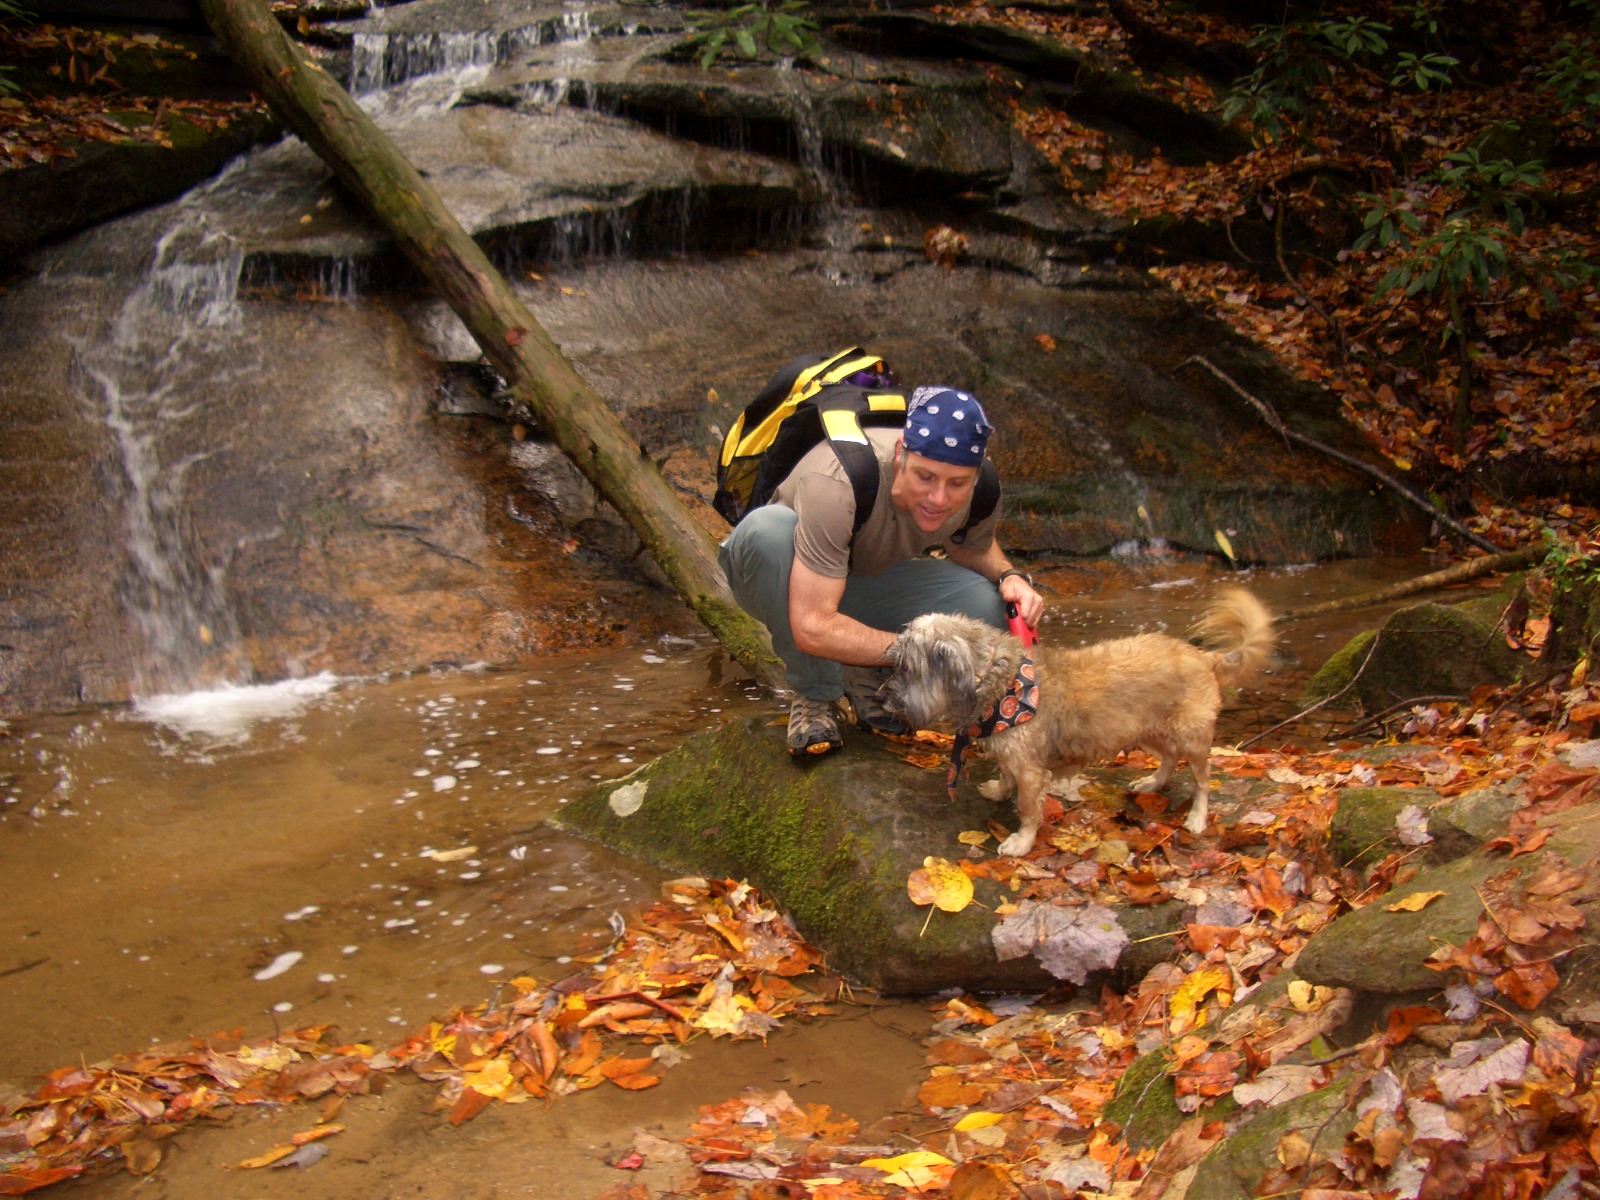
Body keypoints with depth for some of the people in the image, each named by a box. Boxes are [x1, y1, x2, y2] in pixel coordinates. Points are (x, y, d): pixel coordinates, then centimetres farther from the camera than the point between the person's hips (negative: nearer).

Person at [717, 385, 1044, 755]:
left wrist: (1010, 576, -17)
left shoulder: (982, 490, -20)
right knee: (768, 528, -39)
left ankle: (865, 676, 3)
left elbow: (974, 546, 5)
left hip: (870, 582, 4)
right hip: (788, 583, -4)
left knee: (990, 606, -22)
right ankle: (815, 693, -18)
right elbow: (812, 629, -40)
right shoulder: (838, 483, -38)